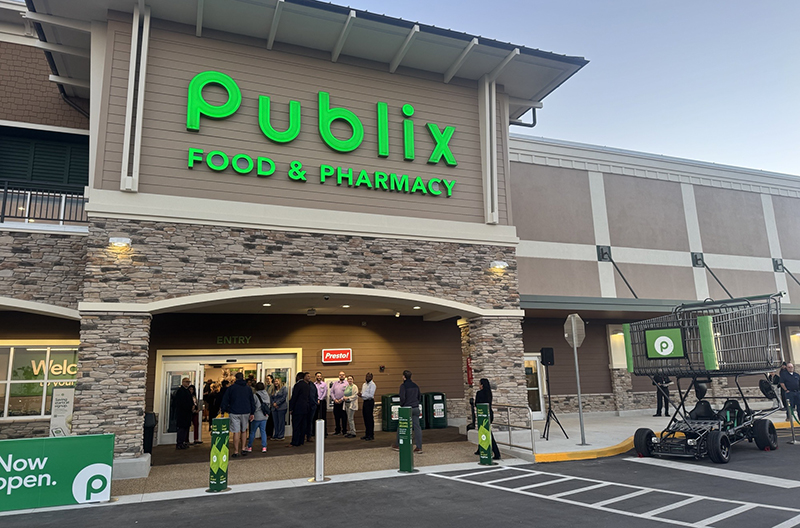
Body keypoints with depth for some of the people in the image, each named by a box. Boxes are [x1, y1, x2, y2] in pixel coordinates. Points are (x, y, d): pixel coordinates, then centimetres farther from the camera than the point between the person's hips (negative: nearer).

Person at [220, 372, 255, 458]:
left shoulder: (231, 388, 0)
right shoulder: (248, 388, 10)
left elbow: (225, 400, 0)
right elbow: (252, 401, 13)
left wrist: (224, 410, 7)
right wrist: (252, 413, 18)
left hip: (234, 413, -3)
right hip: (246, 412, 3)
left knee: (236, 432, -2)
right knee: (244, 431, 16)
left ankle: (236, 452, 0)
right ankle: (243, 449, 13)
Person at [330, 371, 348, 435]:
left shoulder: (346, 383, -2)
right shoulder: (335, 383, 12)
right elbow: (331, 392, 9)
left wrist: (342, 399, -13)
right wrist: (335, 399, -3)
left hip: (343, 402, -4)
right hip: (336, 402, 4)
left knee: (343, 417, -1)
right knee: (336, 416, 8)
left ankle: (344, 430, 8)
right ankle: (337, 430, 19)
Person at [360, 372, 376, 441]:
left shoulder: (372, 384, -8)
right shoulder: (364, 384, 17)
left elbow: (371, 395, -16)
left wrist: (362, 395, -20)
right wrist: (360, 394, -2)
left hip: (369, 402, -8)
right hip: (365, 402, 8)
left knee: (370, 419, -7)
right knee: (365, 419, 11)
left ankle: (371, 435, -2)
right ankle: (367, 434, 19)